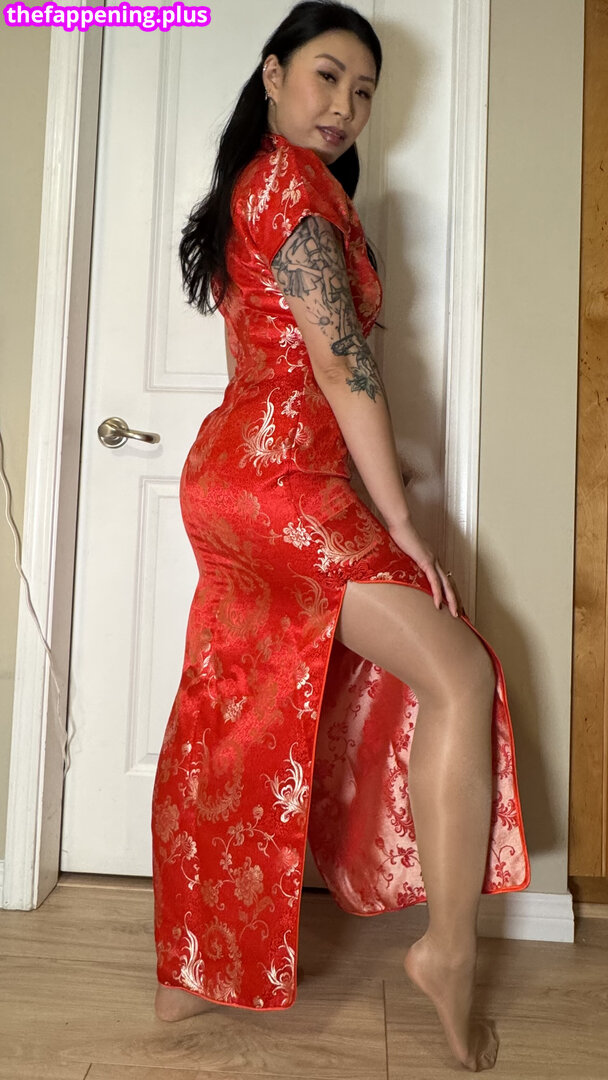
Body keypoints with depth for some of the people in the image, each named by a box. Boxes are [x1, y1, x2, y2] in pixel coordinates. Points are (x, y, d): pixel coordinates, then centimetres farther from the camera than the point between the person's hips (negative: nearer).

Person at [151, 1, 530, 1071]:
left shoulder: (245, 188, 25)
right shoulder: (295, 178, -5)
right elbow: (340, 360, -14)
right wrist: (400, 518, -12)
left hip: (230, 471, 10)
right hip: (283, 476, -10)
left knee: (237, 722, 12)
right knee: (459, 676, -5)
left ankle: (190, 972, 23)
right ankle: (450, 951, 0)